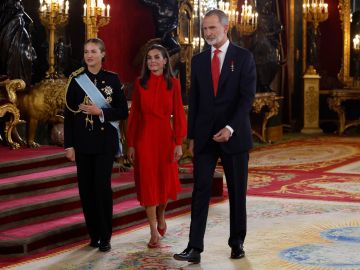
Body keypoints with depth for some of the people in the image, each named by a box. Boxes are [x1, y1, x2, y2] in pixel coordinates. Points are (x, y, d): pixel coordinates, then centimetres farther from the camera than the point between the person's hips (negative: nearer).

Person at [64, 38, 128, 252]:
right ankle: (94, 234, 15)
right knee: (86, 187, 3)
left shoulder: (112, 79, 2)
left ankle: (105, 236, 2)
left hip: (105, 142, -2)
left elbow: (123, 112, 2)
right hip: (83, 142, 2)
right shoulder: (76, 79, 4)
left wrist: (100, 112, -13)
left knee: (102, 186, -7)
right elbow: (69, 114, 3)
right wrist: (69, 144, -1)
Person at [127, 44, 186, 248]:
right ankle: (154, 232, 4)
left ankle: (161, 215, 41)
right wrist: (131, 144, -1)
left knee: (165, 180, 12)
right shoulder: (140, 84, 1)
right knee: (147, 182, -2)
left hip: (165, 136, 0)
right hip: (144, 137, 0)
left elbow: (178, 114, -1)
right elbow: (134, 115, 2)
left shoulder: (173, 83, 0)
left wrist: (179, 143, -7)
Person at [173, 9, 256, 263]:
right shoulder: (198, 60, 10)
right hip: (204, 135, 2)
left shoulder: (243, 57, -2)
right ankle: (195, 247, -7)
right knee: (201, 190, -4)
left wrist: (230, 128, -20)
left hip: (234, 135, -2)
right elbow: (194, 100, 12)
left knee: (237, 192, 7)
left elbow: (247, 97, -9)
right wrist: (191, 136, 8)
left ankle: (237, 242, 21)